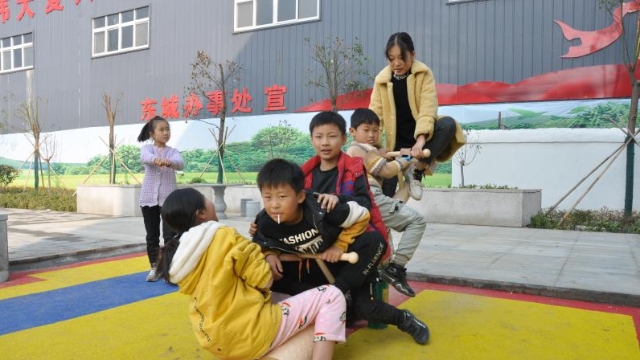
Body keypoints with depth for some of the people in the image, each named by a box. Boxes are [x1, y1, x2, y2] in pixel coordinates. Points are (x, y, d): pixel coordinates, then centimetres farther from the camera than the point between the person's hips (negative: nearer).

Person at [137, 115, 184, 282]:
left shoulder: (173, 151, 4)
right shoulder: (146, 148, 3)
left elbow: (180, 163, -18)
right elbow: (145, 158, -22)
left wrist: (169, 162, -42)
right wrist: (156, 160, -46)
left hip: (168, 199, 0)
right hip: (149, 198, 1)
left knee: (170, 235, -5)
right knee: (152, 236, 9)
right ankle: (154, 268, 21)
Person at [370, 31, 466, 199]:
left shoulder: (424, 74, -9)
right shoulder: (381, 80, -2)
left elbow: (428, 109, -21)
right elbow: (375, 113, -8)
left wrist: (421, 139, -37)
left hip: (422, 136, 0)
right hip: (398, 141, 1)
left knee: (448, 124, -32)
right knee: (386, 192, -17)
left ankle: (417, 171, -19)